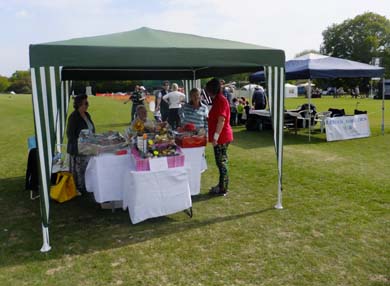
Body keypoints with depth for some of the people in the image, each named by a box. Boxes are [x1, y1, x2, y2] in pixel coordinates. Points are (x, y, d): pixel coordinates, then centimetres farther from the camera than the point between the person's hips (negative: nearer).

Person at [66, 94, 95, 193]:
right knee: (79, 169, 3)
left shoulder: (86, 115, 9)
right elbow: (70, 134, -15)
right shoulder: (73, 117, -15)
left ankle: (85, 187, 27)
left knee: (87, 168, 14)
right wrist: (78, 146, -19)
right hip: (78, 150, -7)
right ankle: (78, 188, 16)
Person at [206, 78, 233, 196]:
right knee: (221, 161, 16)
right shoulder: (218, 100, 15)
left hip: (221, 137, -10)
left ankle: (223, 189, 6)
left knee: (221, 162, -3)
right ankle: (222, 185, 27)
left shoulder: (220, 100, -16)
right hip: (221, 137, 10)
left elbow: (221, 120, -24)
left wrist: (216, 136, -25)